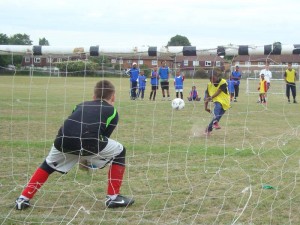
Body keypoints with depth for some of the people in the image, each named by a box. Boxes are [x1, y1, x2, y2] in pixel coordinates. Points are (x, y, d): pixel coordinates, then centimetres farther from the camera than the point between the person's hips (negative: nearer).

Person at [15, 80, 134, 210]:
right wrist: (91, 158, 36)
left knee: (49, 165, 32)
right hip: (89, 142, -4)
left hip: (63, 140, 4)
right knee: (119, 152, 23)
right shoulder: (112, 111, 24)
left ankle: (23, 199, 25)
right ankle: (113, 197, 20)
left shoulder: (81, 105, 34)